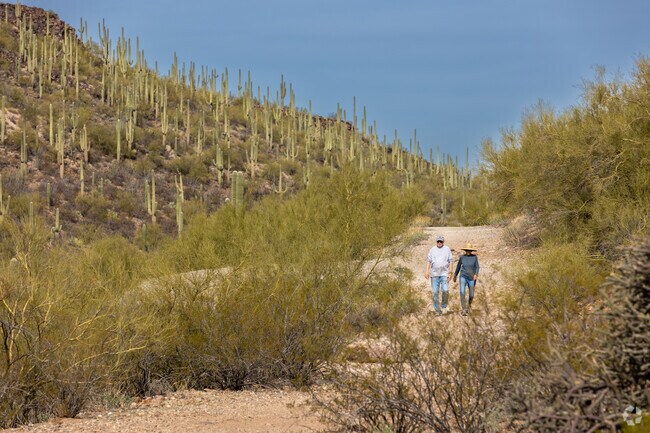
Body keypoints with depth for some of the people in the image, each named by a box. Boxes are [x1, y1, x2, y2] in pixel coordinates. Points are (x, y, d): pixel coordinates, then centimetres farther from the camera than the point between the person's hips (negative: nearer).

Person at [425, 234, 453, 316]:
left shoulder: (447, 249, 5)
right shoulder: (432, 250, 10)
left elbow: (450, 261, 4)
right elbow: (428, 261, 9)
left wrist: (450, 273, -4)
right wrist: (427, 271, -4)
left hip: (444, 273, -2)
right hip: (434, 274, 2)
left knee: (445, 290, -17)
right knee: (434, 292, -1)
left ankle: (444, 306, 5)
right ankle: (437, 310, 7)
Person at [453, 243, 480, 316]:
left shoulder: (474, 257, -3)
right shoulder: (462, 257, 0)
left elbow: (477, 267, -4)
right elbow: (458, 266, 13)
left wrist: (476, 274, -23)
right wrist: (455, 276, 20)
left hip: (471, 278, 1)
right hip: (463, 277, -1)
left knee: (471, 295, 11)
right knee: (462, 292, -21)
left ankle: (469, 304, 46)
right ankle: (463, 310, -21)